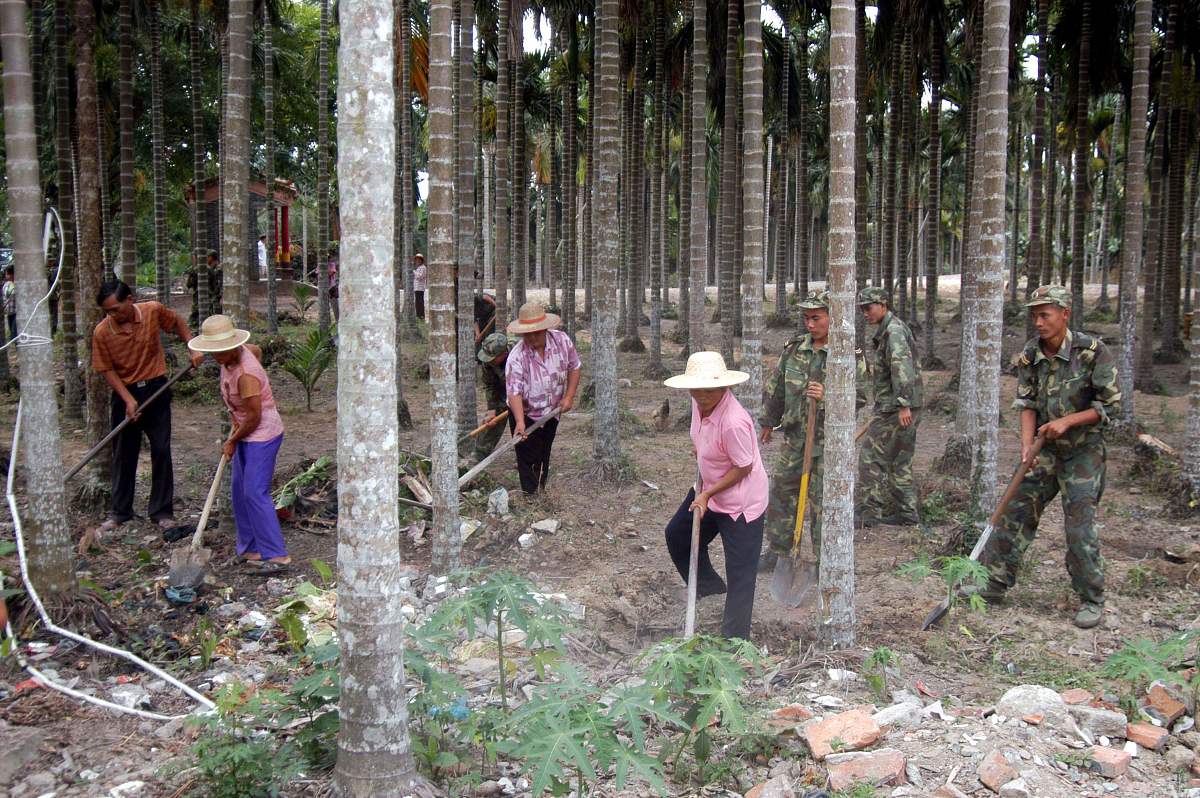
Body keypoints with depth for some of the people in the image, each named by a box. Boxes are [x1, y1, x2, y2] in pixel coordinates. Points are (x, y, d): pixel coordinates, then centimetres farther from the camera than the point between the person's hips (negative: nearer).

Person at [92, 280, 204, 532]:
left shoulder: (153, 311, -12)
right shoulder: (101, 332, -14)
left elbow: (177, 322, 9)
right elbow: (107, 369, -8)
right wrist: (128, 399, -17)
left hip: (156, 389, 0)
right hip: (124, 393, 0)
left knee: (161, 452, 3)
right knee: (123, 455, 8)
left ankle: (162, 511, 12)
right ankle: (120, 512, 21)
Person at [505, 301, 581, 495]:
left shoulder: (562, 341, -14)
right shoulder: (517, 357, -26)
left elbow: (574, 367, 2)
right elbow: (514, 392, -31)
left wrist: (569, 396, -7)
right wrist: (520, 422, -43)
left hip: (552, 412, 4)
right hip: (525, 415, -4)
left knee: (544, 457, 18)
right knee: (529, 460, -4)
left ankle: (542, 492, 35)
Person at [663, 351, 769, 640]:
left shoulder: (733, 422, -34)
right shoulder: (700, 402, -9)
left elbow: (744, 468, -24)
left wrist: (707, 494, -19)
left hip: (740, 502, -10)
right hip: (709, 489, 10)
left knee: (740, 572, 0)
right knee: (677, 535, 25)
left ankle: (735, 639, 11)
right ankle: (707, 584, 47)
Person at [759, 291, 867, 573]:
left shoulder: (850, 354, -9)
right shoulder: (794, 348, 5)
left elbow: (860, 396, -10)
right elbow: (775, 387, 15)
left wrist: (828, 396, -25)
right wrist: (768, 422, 20)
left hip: (829, 439, -5)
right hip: (795, 435, 5)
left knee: (823, 500, 1)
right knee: (782, 492, 11)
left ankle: (825, 560, 14)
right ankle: (778, 551, 25)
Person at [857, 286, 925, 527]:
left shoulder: (893, 330, -15)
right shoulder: (885, 330, 17)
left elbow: (901, 366, -26)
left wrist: (903, 405, -31)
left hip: (895, 408, -10)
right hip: (899, 407, 10)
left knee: (871, 458, -6)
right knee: (900, 461, 14)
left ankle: (872, 513, -2)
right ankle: (907, 513, 20)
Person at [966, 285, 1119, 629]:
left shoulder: (1093, 351, -15)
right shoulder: (1029, 356, -2)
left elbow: (1110, 403, -10)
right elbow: (1026, 404, -2)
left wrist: (1067, 421, -20)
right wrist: (1027, 445, -16)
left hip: (1082, 450, -5)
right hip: (1045, 450, 5)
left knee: (1079, 526, -6)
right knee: (1015, 512, 4)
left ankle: (1092, 599, 9)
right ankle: (997, 584, 15)